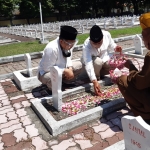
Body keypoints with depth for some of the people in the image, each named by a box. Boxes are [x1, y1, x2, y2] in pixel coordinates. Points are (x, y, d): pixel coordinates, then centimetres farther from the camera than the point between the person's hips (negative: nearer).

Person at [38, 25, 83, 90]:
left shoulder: (67, 45, -13)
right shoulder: (52, 48, -34)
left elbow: (67, 58, 4)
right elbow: (47, 68, -28)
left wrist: (70, 69, -15)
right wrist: (65, 71, -26)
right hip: (47, 72, -7)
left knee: (79, 65, -2)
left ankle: (63, 82, 4)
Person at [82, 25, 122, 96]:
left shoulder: (106, 34, -25)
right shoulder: (86, 46, -36)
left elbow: (110, 44, 0)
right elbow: (88, 65, -44)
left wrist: (115, 47, -24)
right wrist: (94, 81, -54)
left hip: (104, 58, 4)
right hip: (91, 61, -4)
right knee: (97, 62, -38)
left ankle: (100, 73, 7)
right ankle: (97, 77, -8)